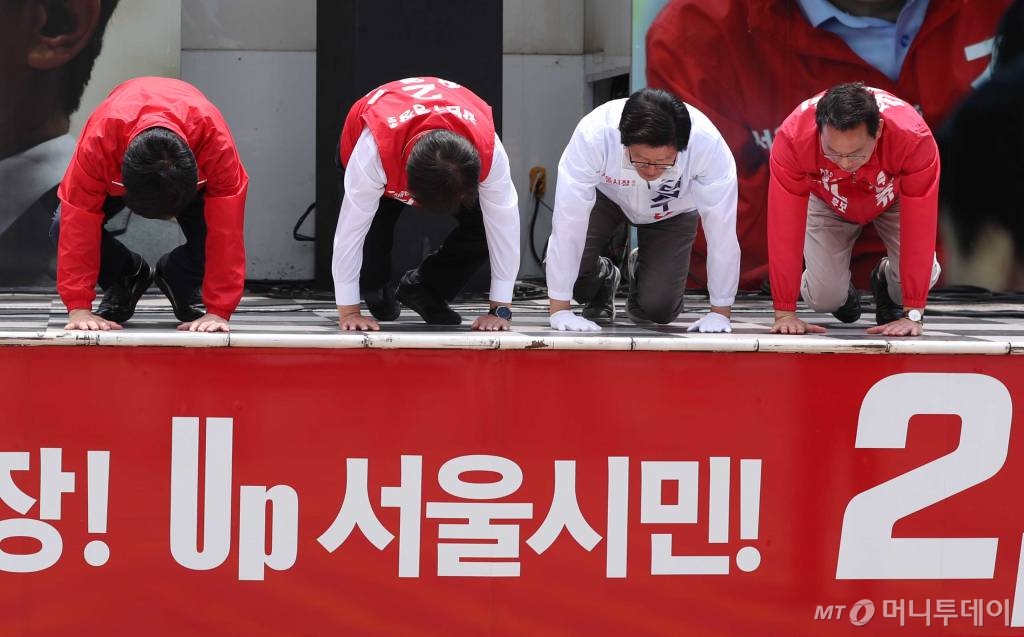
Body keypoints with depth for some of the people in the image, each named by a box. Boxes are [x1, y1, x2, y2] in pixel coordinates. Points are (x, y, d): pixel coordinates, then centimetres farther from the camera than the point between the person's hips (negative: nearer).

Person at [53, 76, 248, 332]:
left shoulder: (214, 138, -44)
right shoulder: (99, 138, -44)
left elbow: (225, 229, -41)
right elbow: (79, 223, -39)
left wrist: (218, 311, -42)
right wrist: (79, 308, -40)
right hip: (115, 173, 0)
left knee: (216, 221, -30)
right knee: (64, 225, -25)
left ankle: (180, 282, 3)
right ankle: (126, 280, 4)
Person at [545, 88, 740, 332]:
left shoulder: (708, 143, -40)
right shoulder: (593, 135, -40)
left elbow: (722, 227, -31)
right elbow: (568, 219, -37)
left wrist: (720, 312, -26)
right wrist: (559, 310, -35)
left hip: (673, 210, 0)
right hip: (607, 196, 0)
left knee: (659, 308, -14)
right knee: (568, 265, -23)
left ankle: (642, 271, 23)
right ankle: (602, 279, 15)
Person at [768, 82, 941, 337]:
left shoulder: (913, 138, -42)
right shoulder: (793, 137, -40)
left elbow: (919, 226, -37)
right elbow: (784, 225, -34)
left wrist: (913, 314, -36)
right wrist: (784, 313, -32)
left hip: (894, 199, 0)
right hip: (828, 202, 0)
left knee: (921, 276, -20)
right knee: (823, 299, -13)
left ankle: (887, 280, 18)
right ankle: (842, 291, 26)